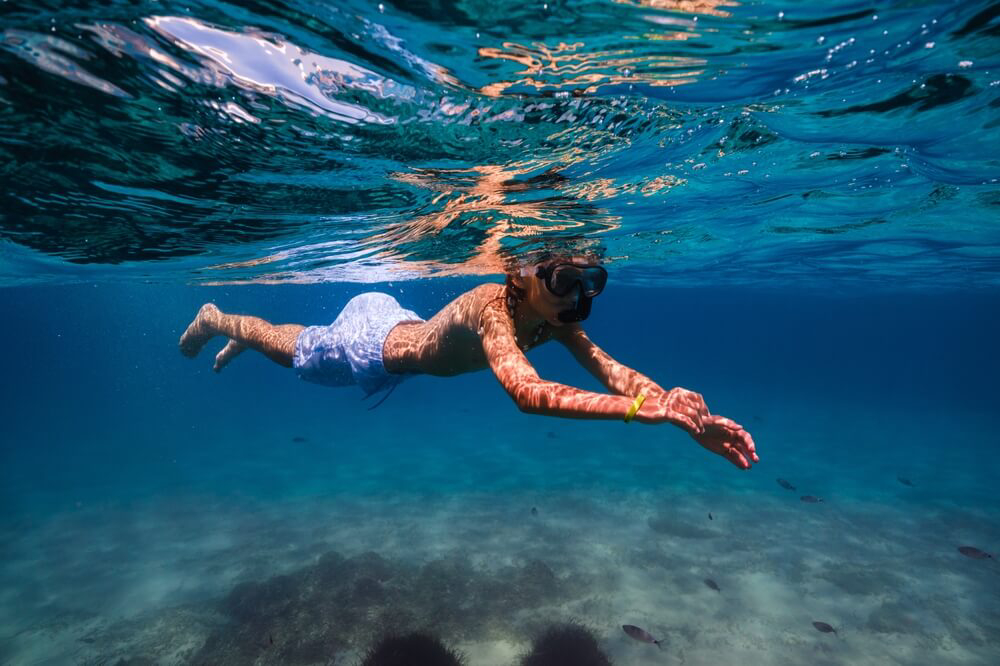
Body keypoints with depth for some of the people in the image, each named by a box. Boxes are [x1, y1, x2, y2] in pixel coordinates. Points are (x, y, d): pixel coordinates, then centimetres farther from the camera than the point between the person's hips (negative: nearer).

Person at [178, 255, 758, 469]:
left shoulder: (557, 319, -22)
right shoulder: (493, 308, -44)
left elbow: (611, 368, -29)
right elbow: (526, 392, -59)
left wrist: (687, 415, -44)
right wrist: (645, 408, -64)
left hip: (404, 327, 7)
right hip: (369, 346, -7)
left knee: (309, 343, 34)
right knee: (294, 351, 23)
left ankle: (240, 340, 63)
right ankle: (215, 318, 53)